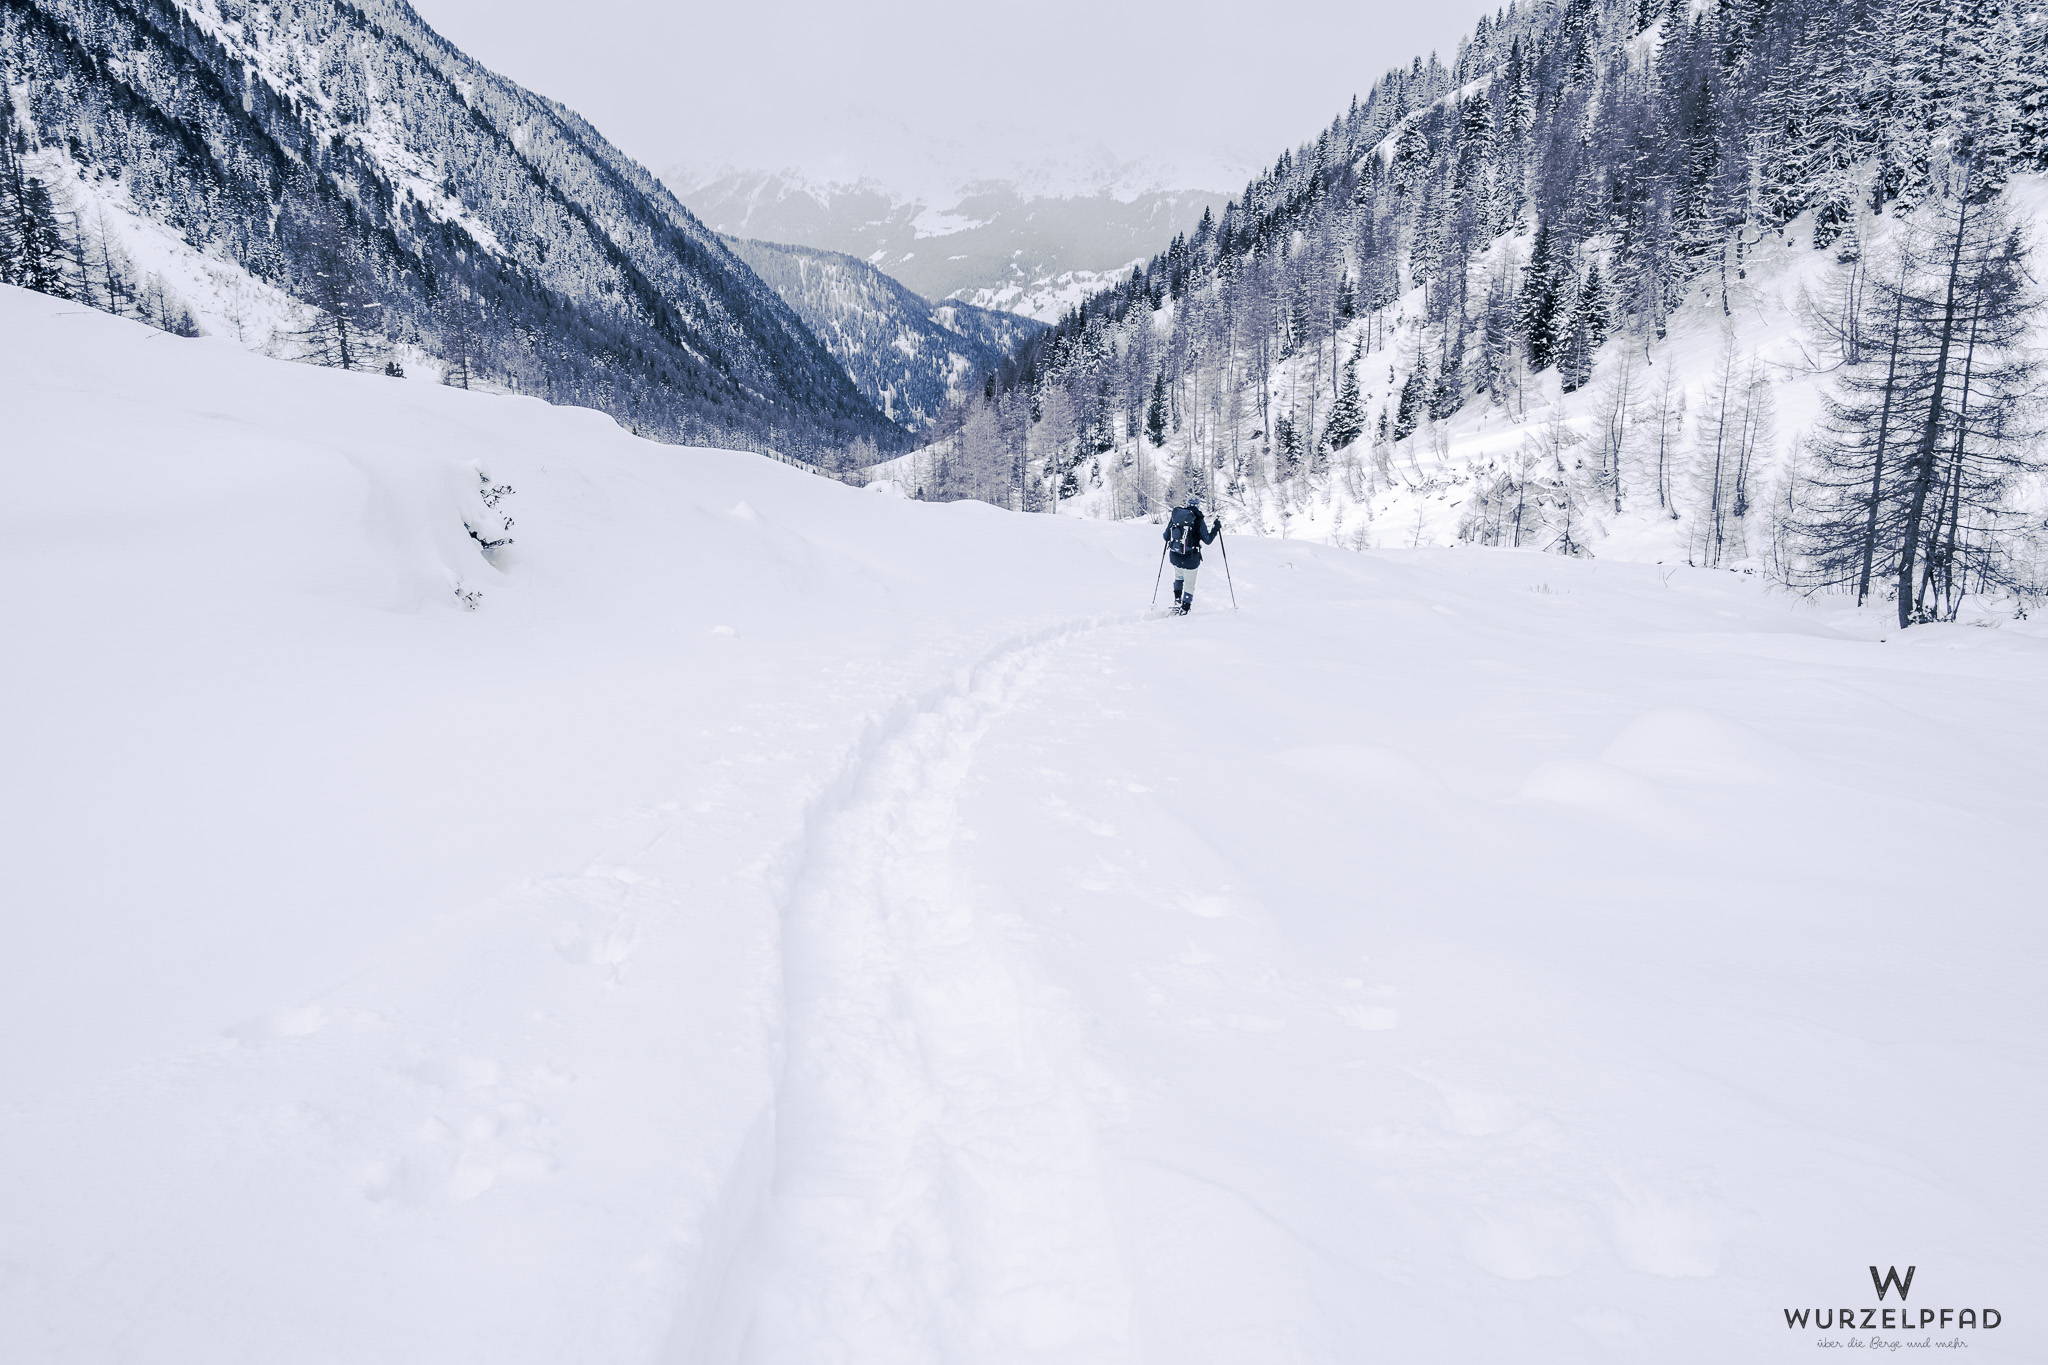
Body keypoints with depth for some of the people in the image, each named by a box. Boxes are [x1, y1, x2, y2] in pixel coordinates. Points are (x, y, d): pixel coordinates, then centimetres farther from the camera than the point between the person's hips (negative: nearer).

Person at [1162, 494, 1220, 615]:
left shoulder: (1175, 516, 0)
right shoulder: (1198, 520, -12)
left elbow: (1165, 537, 9)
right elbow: (1208, 540, -7)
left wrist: (1168, 526, 30)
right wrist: (1216, 528, 7)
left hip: (1174, 557, 4)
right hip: (1190, 559, -4)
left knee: (1178, 577, 31)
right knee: (1189, 585, 11)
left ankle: (1177, 601, 25)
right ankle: (1184, 609, 13)